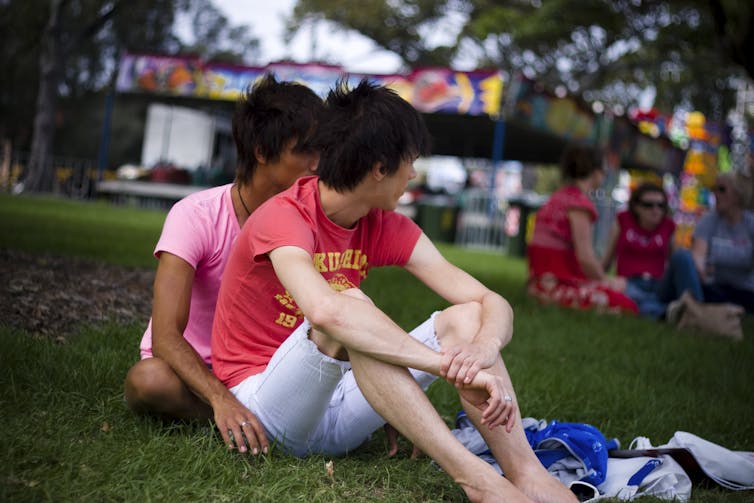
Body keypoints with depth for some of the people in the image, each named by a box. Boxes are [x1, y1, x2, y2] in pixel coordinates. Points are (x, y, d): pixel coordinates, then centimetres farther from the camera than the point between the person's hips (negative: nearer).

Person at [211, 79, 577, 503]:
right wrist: (451, 365, -43)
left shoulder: (388, 228, 0)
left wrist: (483, 348, -33)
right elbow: (324, 309, -42)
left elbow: (494, 304, -8)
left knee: (467, 316, -12)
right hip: (266, 403, -6)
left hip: (337, 414, 6)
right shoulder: (285, 218, -20)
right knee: (348, 307, -35)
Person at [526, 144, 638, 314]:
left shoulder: (558, 197, 17)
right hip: (558, 285, -9)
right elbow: (585, 257, -17)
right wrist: (604, 279, 0)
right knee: (627, 306, -9)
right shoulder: (579, 202, -11)